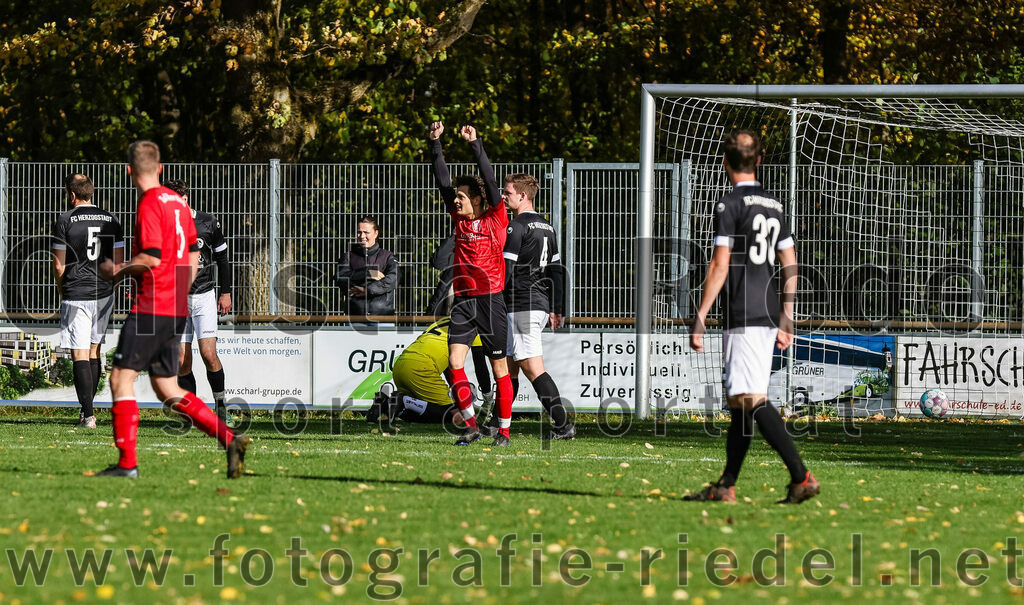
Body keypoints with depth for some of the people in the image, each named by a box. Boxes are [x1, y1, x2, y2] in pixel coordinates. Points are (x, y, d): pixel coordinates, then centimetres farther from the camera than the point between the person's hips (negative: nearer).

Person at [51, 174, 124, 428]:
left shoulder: (65, 221, -6)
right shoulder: (111, 221, 6)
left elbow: (59, 266, -5)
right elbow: (119, 263, 6)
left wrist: (62, 291, 11)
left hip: (76, 295, -5)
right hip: (104, 295, 5)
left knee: (80, 355, -4)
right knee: (94, 351, 17)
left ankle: (88, 414, -12)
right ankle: (87, 409, 20)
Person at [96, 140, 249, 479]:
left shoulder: (150, 204, -12)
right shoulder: (178, 202, 14)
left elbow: (151, 258, -20)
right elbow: (192, 253, 21)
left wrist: (118, 272, -4)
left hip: (151, 309, -8)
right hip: (176, 310, 9)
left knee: (121, 378, -3)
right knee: (168, 390, 11)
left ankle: (127, 463, -6)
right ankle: (229, 439, 2)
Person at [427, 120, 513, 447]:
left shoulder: (495, 220, -2)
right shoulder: (460, 219, 10)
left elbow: (490, 182, -12)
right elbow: (443, 180, 9)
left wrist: (475, 144, -16)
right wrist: (435, 143, 3)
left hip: (490, 300, -5)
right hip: (463, 300, 5)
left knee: (499, 367, 1)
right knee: (455, 361, -9)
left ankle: (504, 430, 8)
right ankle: (471, 425, -2)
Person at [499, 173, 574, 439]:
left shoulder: (517, 227, -11)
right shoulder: (546, 227, 16)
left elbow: (505, 270, -16)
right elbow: (556, 270, 18)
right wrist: (556, 309, 21)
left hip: (521, 306, -9)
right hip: (542, 305, 9)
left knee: (533, 368, -10)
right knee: (509, 365, 16)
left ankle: (563, 425, -16)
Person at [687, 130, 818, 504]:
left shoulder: (730, 205, -7)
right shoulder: (774, 207, 15)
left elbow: (720, 266, -12)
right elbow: (790, 267, 17)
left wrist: (700, 317, -9)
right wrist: (785, 319, 21)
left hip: (743, 318, -8)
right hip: (768, 315, 8)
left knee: (752, 400, -13)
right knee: (739, 402, 13)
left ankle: (801, 477, -22)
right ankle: (726, 487, 16)